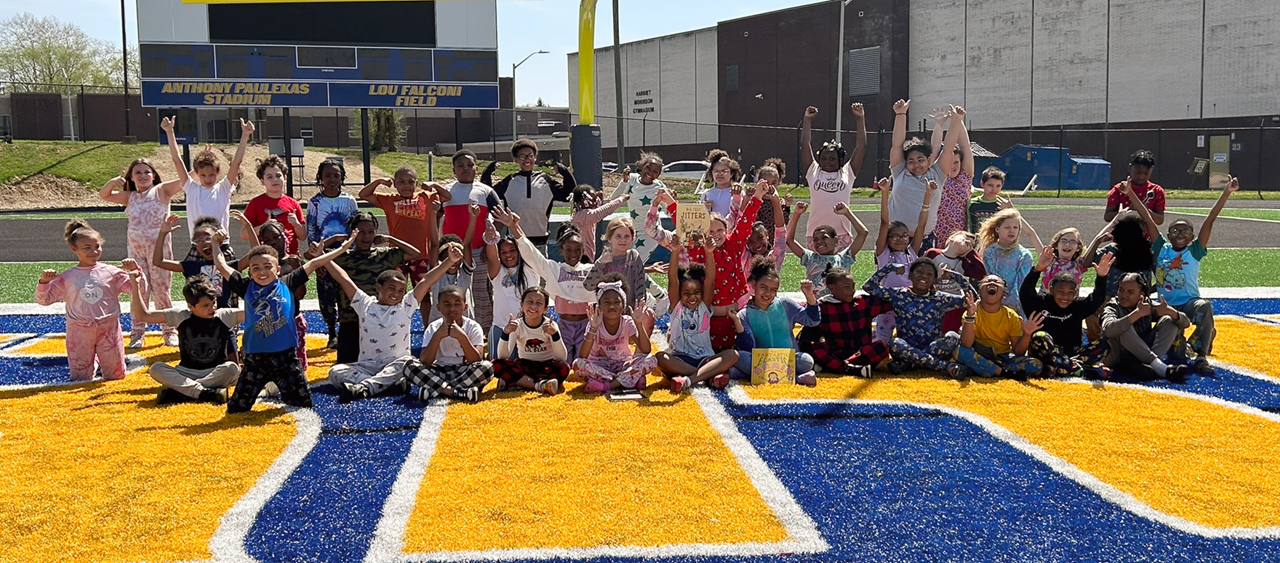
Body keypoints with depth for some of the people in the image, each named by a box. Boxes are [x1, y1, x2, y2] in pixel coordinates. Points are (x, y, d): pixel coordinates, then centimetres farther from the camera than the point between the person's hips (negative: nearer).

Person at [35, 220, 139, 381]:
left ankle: (102, 360, 41)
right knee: (79, 379, 8)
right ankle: (93, 362, 40)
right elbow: (44, 299, 5)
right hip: (80, 332, 0)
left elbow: (139, 289, -1)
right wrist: (44, 282, -13)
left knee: (116, 376, 9)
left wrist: (135, 271, -17)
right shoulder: (67, 278, 1)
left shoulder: (111, 272, 0)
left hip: (109, 328, 0)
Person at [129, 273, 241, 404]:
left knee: (232, 368, -33)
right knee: (156, 368, -23)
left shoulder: (225, 316, -3)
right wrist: (135, 287, -4)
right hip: (186, 373, 1)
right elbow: (142, 316, 3)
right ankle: (205, 393, -33)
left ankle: (179, 391, -27)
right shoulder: (180, 316, 0)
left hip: (215, 374, -1)